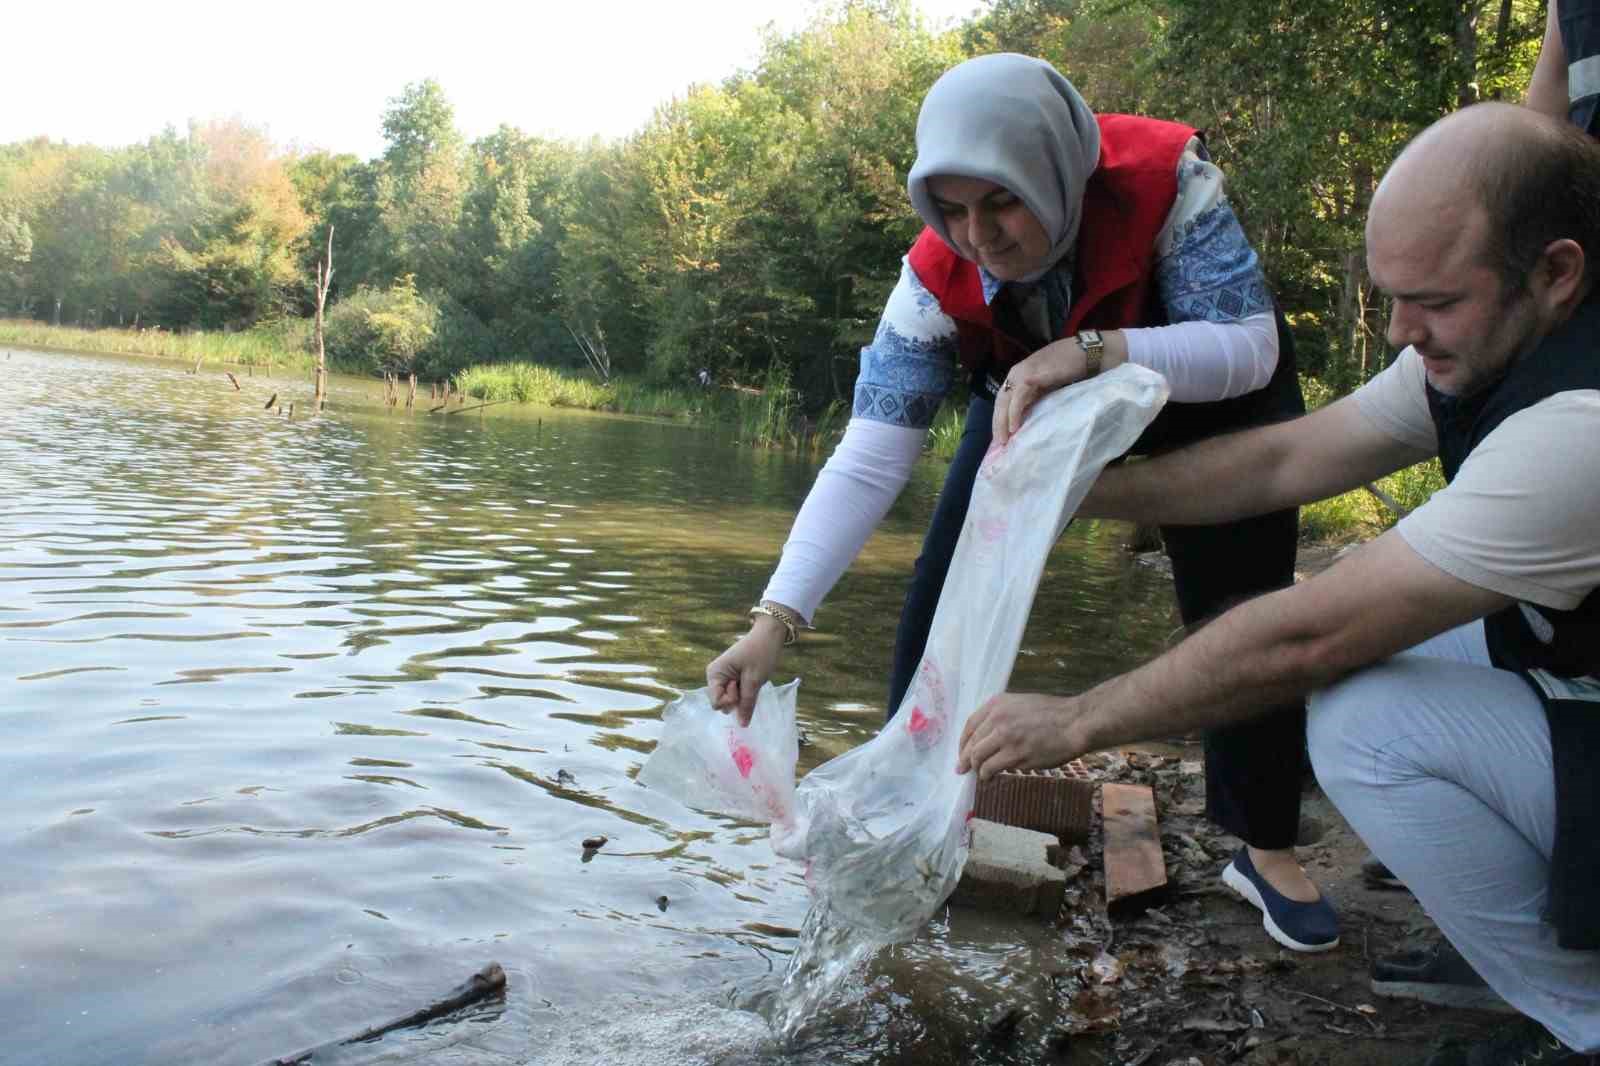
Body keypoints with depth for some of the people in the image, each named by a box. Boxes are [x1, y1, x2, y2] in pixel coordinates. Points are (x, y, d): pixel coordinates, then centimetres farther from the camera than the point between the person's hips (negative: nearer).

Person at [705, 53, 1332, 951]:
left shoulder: (1165, 179, -37)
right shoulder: (938, 275, -30)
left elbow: (1248, 348, -36)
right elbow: (869, 459, -34)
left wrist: (1091, 352, -53)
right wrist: (777, 620, -45)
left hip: (1205, 397, -1)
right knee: (945, 605, -9)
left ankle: (1269, 851, 12)